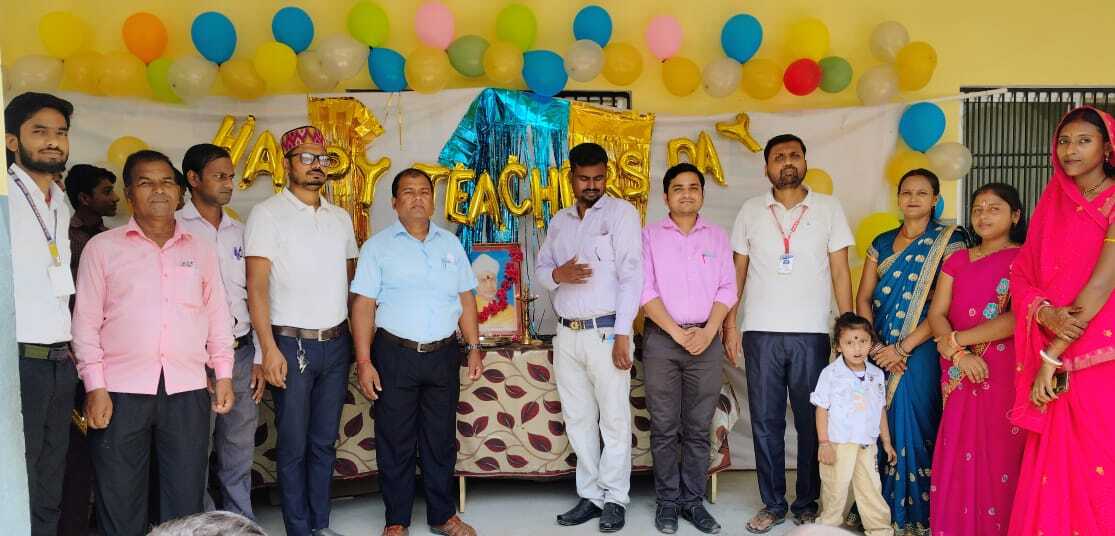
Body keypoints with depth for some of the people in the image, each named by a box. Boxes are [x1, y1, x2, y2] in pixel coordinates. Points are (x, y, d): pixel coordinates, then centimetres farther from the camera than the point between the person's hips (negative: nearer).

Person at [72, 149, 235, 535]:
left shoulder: (200, 250, 12)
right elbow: (86, 321, 1)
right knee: (120, 502, 6)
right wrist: (95, 387, -6)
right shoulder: (102, 248, 4)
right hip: (121, 391, -2)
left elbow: (217, 315, 14)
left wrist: (224, 375, 7)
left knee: (187, 500, 7)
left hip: (187, 391, 2)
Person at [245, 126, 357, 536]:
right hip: (292, 344, -5)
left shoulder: (340, 217, 11)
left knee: (325, 442, 12)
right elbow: (257, 286, -9)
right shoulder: (268, 214, -5)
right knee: (294, 445, 4)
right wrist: (269, 349, -16)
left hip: (336, 343, 5)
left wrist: (357, 339, 7)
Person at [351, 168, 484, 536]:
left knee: (441, 440, 12)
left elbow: (465, 299, 12)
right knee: (395, 442, 6)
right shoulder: (378, 246, -2)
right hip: (395, 356, -3)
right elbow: (364, 306, -6)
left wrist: (474, 347, 6)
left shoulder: (450, 244, 10)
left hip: (444, 354, 3)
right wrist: (364, 362, -12)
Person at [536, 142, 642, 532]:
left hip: (606, 332, -5)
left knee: (614, 419, 0)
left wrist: (622, 335, -16)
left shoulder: (621, 212, -4)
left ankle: (615, 499, 12)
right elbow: (540, 269, 17)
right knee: (578, 419, 10)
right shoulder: (559, 221, 15)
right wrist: (558, 274, -9)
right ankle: (590, 496, 21)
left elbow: (632, 274, -10)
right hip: (567, 334, 6)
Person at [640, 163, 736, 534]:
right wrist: (678, 333, -12)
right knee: (665, 428, 2)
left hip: (706, 340, 2)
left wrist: (707, 332, -10)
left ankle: (693, 500, 15)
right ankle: (668, 501, 12)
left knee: (698, 428, 6)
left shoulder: (718, 237, 10)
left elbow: (727, 289, 4)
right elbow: (645, 290, -5)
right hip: (662, 339, -2)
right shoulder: (650, 236, 3)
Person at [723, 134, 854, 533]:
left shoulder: (828, 208, 4)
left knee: (812, 423, 5)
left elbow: (840, 272, 4)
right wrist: (730, 325, 2)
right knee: (766, 422, 5)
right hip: (761, 333, 1)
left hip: (812, 334, -1)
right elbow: (738, 271, 9)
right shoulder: (750, 211, 7)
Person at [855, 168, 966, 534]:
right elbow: (863, 298, 8)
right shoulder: (882, 243, 12)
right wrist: (875, 346, -6)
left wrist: (903, 348, -14)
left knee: (914, 425, -3)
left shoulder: (948, 241, -3)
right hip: (879, 350, 4)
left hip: (920, 351, -4)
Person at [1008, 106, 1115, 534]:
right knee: (1054, 471, 7)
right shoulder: (1051, 205, 12)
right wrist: (1047, 314, -14)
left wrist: (1053, 356, -16)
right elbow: (1021, 275, 8)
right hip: (1053, 361, 5)